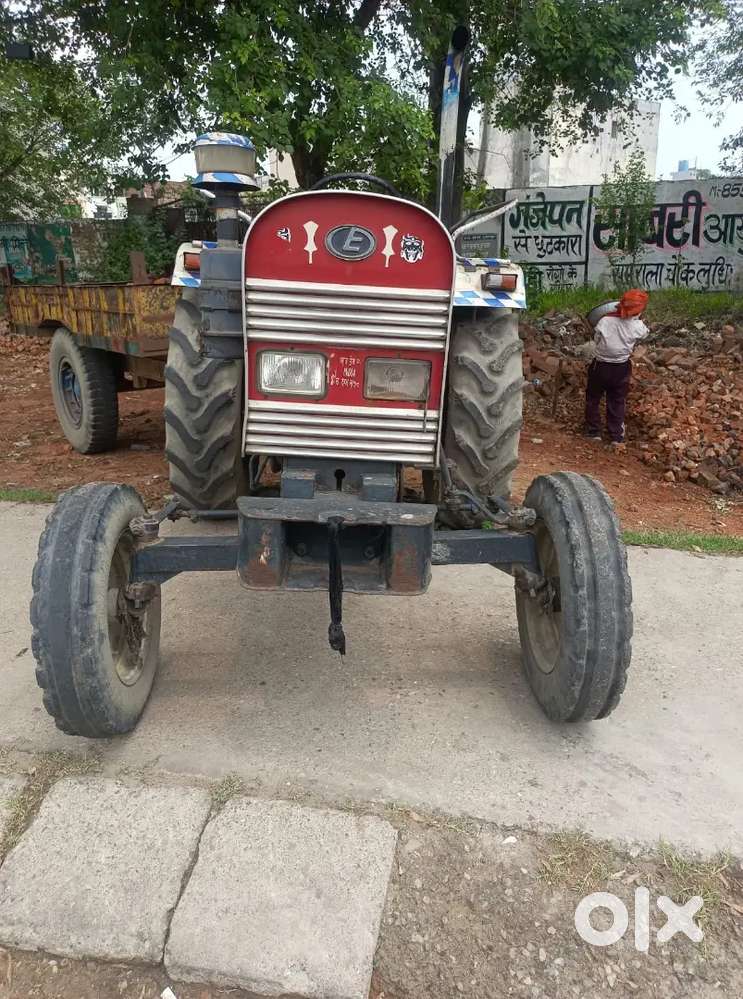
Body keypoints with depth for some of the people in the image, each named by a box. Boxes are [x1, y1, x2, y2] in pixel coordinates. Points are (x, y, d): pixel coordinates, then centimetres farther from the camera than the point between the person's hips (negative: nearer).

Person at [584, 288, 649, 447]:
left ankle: (594, 432, 28)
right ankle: (617, 437, 23)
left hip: (600, 367, 0)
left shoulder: (604, 321, -20)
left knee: (593, 399, 21)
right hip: (622, 369, 1)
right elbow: (642, 337, 3)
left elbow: (596, 340, -5)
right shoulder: (638, 327, -18)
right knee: (617, 403, 18)